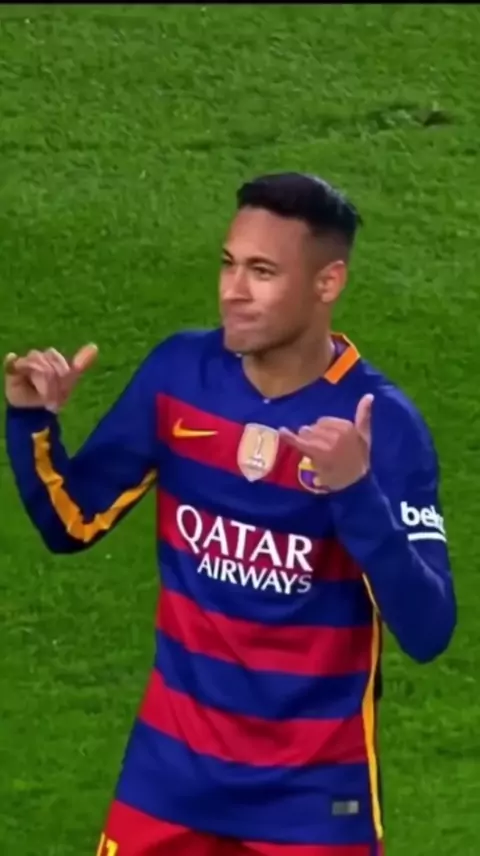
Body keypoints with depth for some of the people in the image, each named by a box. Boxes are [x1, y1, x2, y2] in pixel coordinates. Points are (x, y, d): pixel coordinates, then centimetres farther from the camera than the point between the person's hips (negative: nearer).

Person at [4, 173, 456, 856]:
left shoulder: (382, 424, -17)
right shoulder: (179, 374, -4)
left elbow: (427, 633, -23)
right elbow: (73, 524, 6)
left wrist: (358, 495, -36)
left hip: (314, 789, -4)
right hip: (174, 767, 4)